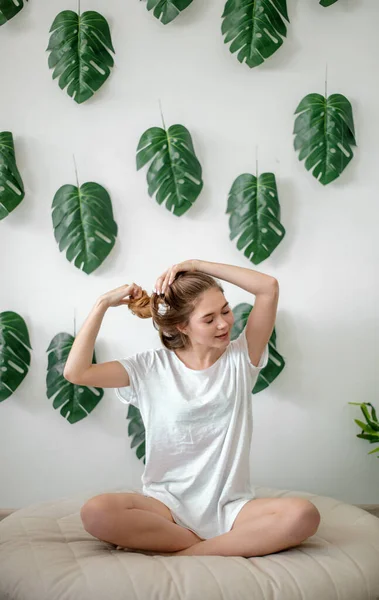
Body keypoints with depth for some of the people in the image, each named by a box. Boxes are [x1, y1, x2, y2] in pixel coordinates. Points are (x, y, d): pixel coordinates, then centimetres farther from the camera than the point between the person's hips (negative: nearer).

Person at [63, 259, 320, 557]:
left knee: (302, 515, -30)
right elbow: (76, 372, -7)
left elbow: (269, 287, -7)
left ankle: (181, 555, -20)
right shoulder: (151, 367, 3)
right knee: (96, 512, -31)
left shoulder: (241, 358, 4)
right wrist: (103, 303, -6)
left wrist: (197, 265, -7)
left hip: (230, 507, 0)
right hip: (167, 502, 0)